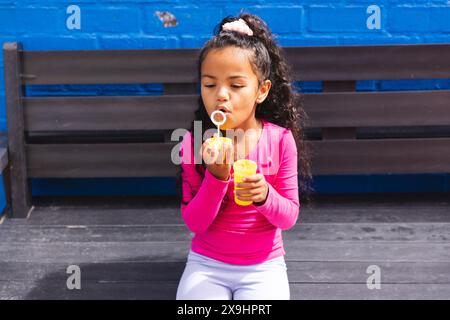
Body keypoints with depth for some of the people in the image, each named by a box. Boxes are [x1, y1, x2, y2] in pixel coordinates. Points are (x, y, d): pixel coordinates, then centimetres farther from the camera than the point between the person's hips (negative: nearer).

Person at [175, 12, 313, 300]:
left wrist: (264, 196, -27)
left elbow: (289, 217, -5)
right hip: (207, 264, 0)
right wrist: (216, 175, -25)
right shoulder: (194, 143, -9)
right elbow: (195, 222, -10)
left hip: (263, 267, 0)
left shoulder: (280, 139, -9)